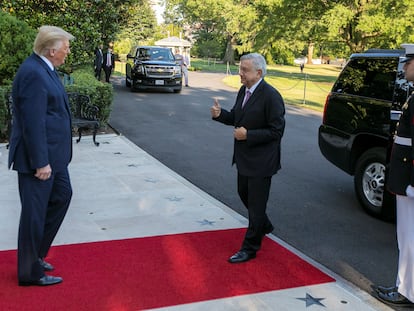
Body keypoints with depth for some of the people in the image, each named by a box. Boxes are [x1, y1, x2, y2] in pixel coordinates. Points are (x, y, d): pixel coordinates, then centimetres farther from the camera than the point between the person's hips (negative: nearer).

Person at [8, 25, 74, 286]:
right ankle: (30, 272, 19)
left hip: (53, 154, 11)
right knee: (35, 212, 2)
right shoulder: (33, 74, -21)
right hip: (38, 157, -11)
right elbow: (33, 123, -24)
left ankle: (36, 253, 34)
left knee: (62, 195, 21)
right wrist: (41, 162, -23)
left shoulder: (44, 69, 10)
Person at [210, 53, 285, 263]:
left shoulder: (270, 96, -21)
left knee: (256, 203, 3)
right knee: (244, 193, 23)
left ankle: (249, 248, 16)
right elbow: (236, 117, 15)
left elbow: (276, 131, -20)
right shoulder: (243, 91, 6)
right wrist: (220, 114, -5)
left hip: (261, 161, -9)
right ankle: (263, 226, 48)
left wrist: (248, 135, -25)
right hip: (244, 157, 9)